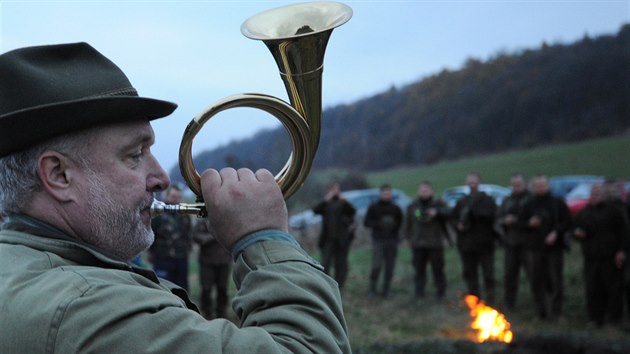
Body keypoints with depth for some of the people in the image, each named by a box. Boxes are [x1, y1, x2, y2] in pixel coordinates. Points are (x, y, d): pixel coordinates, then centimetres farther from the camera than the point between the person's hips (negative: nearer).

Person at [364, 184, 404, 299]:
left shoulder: (395, 208, 10)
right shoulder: (373, 207, 5)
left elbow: (401, 223, 15)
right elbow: (366, 222, 2)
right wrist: (379, 223, -13)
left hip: (392, 240, 2)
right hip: (378, 240, -2)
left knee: (390, 267, 1)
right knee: (377, 266, -11)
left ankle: (386, 291, 11)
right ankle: (372, 289, 5)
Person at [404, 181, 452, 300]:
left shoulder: (438, 204, 2)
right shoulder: (412, 206, 11)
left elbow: (448, 212, -16)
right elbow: (408, 224, 17)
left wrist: (437, 212, -32)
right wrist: (409, 238, 13)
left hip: (435, 244, -2)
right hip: (418, 244, 2)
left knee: (437, 268, 2)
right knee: (419, 269, 4)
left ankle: (441, 292, 12)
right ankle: (419, 292, 9)